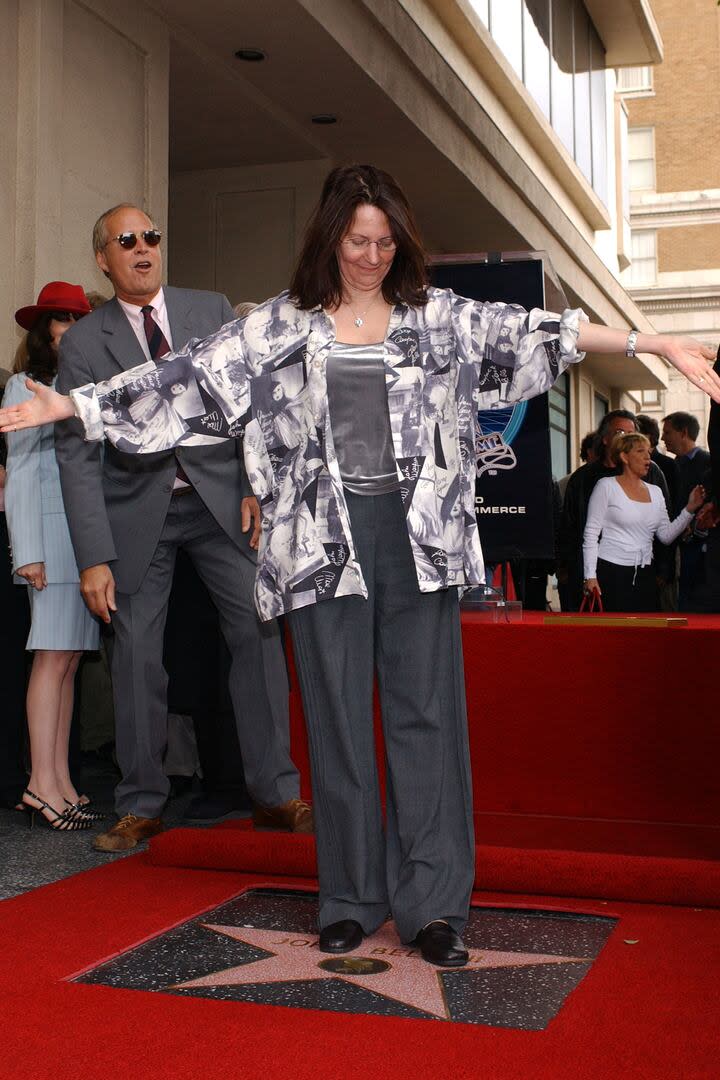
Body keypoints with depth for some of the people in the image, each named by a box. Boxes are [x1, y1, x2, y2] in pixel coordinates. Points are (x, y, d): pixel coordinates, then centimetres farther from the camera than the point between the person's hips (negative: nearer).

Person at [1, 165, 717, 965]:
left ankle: (432, 903, 8)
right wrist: (67, 404, 0)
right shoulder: (283, 324, 7)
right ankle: (352, 899, 17)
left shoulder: (436, 315, 8)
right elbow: (192, 368, 4)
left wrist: (655, 343, -6)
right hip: (325, 539, 0)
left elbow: (530, 330, 1)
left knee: (426, 710, 0)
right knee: (336, 715, 5)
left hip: (417, 534, 0)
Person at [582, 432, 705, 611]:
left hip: (645, 575, 5)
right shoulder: (606, 486, -3)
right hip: (611, 573, -5)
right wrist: (590, 575, -11)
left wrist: (690, 509, -2)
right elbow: (591, 534, -5)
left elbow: (666, 536, 8)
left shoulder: (655, 491, 12)